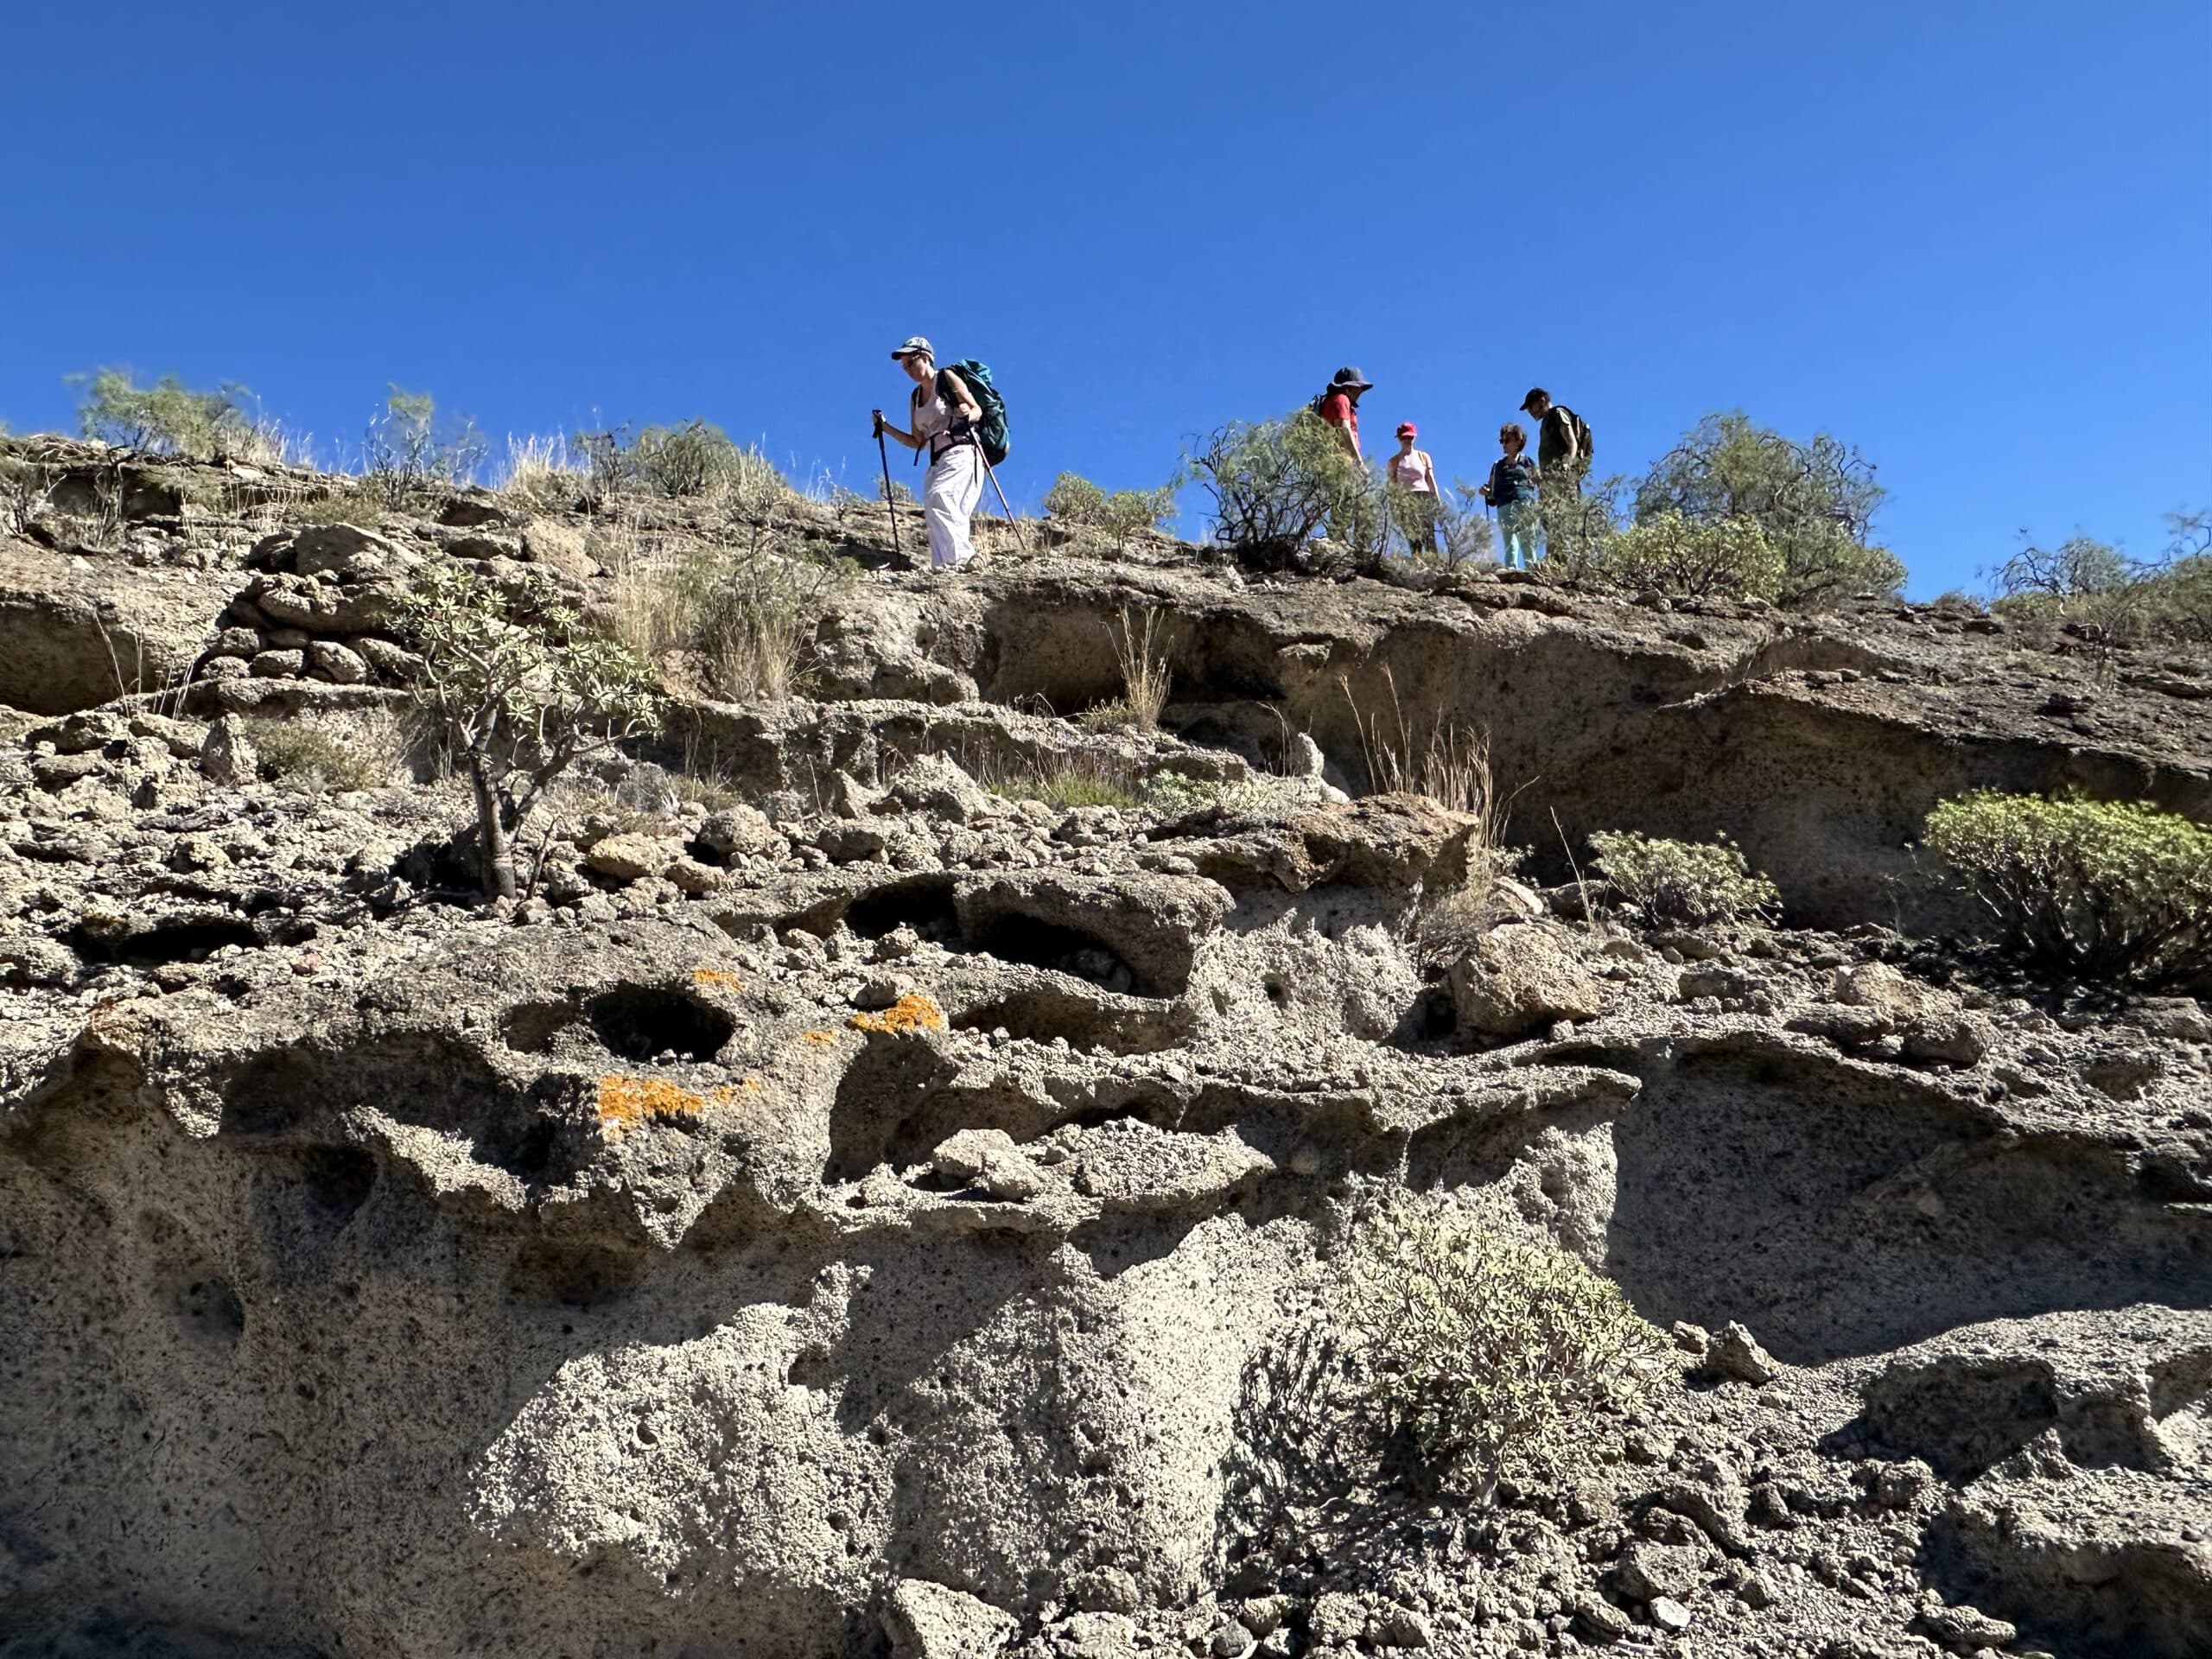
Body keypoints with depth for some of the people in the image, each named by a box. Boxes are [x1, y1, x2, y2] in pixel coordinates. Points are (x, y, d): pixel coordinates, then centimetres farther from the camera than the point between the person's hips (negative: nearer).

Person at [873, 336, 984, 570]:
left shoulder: (947, 378, 3)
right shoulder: (915, 397, 20)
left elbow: (978, 410, -1)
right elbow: (917, 442, 20)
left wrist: (967, 416, -23)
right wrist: (886, 428, 13)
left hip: (961, 453, -7)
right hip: (937, 460, 7)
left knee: (937, 498, -25)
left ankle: (959, 555, -24)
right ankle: (945, 565, -8)